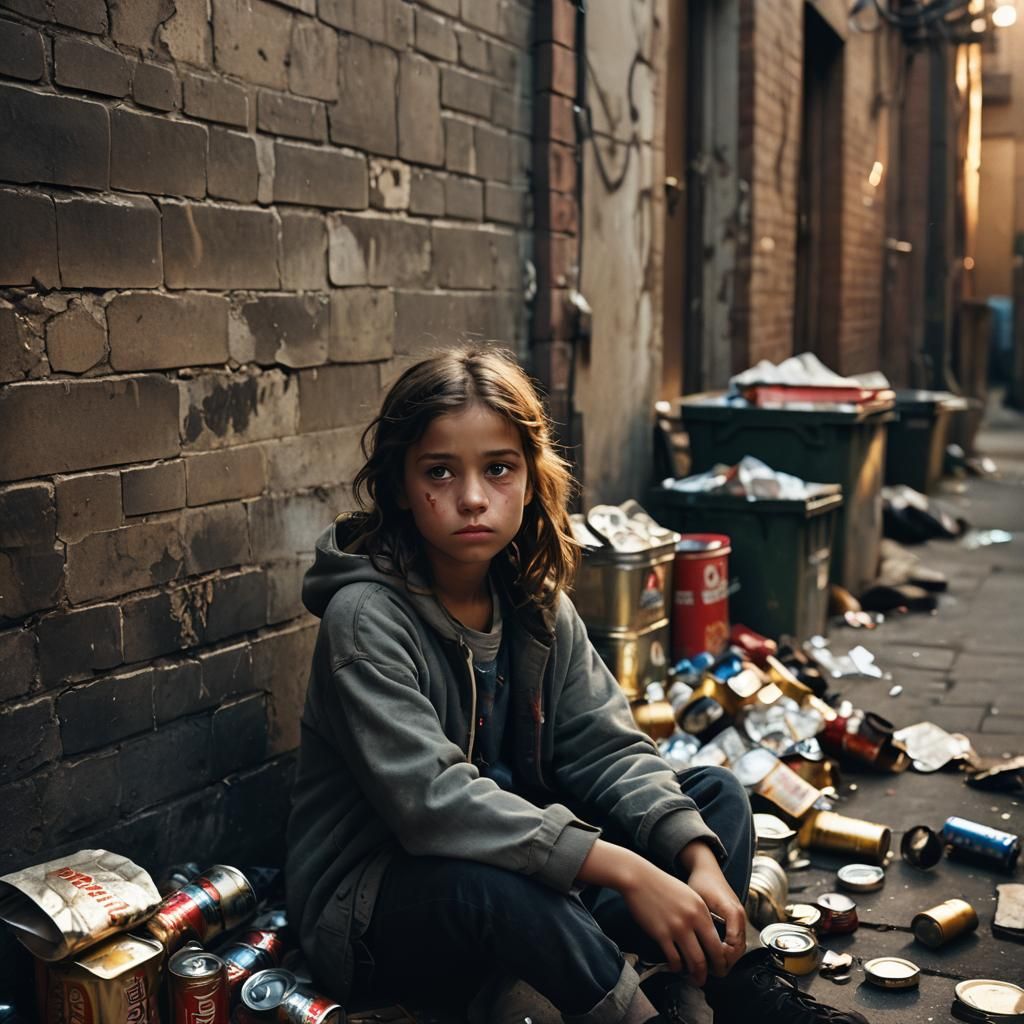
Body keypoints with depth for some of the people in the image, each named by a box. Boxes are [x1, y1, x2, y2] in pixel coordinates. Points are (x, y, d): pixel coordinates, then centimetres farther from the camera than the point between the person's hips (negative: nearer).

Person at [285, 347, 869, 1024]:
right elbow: (430, 798, -32)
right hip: (369, 909, -6)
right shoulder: (366, 616, -22)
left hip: (517, 870, 7)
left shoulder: (538, 606, -1)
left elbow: (608, 750, -4)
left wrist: (699, 858, -21)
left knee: (715, 794, 0)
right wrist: (625, 872, -35)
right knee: (497, 883, -39)